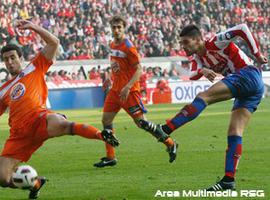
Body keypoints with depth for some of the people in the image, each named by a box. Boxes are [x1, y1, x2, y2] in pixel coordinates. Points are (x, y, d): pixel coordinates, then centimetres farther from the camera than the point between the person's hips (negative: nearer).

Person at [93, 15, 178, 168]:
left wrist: (127, 87, -25)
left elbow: (139, 69, -18)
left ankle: (170, 144, 8)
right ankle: (110, 157, 8)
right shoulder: (113, 45, 10)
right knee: (106, 120, 2)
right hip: (115, 89, 8)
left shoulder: (128, 47, -15)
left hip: (129, 91, -8)